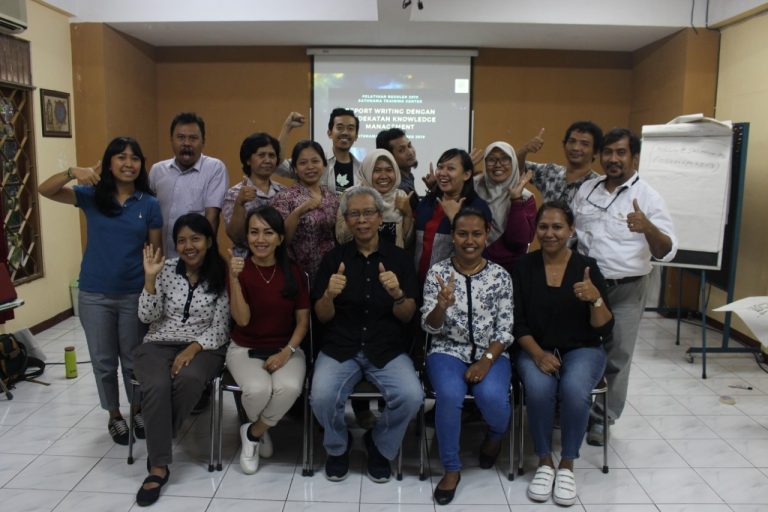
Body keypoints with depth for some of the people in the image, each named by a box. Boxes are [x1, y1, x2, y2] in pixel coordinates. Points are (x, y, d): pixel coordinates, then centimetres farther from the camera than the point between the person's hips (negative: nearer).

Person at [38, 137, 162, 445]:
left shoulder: (149, 204, -3)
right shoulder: (91, 196, -3)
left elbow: (156, 252, 1)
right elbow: (44, 190, -12)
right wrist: (73, 172, -30)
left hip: (134, 295, 0)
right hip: (94, 295, 0)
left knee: (134, 359, 14)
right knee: (103, 361, 13)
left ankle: (138, 410, 36)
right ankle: (114, 416, 32)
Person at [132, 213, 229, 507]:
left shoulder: (222, 277, -2)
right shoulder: (166, 270, 3)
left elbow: (220, 328, -4)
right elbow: (147, 317, -1)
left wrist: (193, 348, -19)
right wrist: (150, 277, -12)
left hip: (203, 348, -1)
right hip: (158, 345, 1)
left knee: (188, 380, -34)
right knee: (157, 386, -30)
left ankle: (156, 447, -11)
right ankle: (158, 466, -20)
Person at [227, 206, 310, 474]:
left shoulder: (294, 272, -2)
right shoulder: (239, 269, -6)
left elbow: (303, 321, 1)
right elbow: (242, 319, -16)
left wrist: (286, 353, -13)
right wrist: (234, 278, -27)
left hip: (286, 348, 1)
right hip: (245, 349, -1)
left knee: (289, 387, -30)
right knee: (259, 389, -31)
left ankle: (253, 433, 1)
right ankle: (260, 429, 8)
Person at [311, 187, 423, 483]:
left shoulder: (398, 258, 4)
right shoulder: (333, 258, 4)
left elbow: (407, 316, 1)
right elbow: (322, 317, 2)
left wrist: (397, 294, -22)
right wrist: (330, 294, -21)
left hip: (387, 348, 0)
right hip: (339, 347, 0)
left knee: (411, 396, -26)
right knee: (322, 397, -27)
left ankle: (381, 447, 8)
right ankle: (338, 448, 8)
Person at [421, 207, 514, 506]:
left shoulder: (501, 276, 2)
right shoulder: (438, 272, 0)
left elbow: (505, 329, 1)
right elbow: (430, 327, -4)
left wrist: (486, 361, -15)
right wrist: (442, 304, -26)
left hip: (491, 353, 1)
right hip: (448, 350, 0)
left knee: (492, 397, -29)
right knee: (450, 395, -31)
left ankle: (495, 435, 12)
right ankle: (452, 468, -6)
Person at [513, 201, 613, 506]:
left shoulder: (587, 267, -3)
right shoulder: (524, 267, -1)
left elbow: (605, 329, -5)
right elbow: (518, 323, -2)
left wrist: (595, 298, -24)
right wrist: (538, 354, -18)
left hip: (582, 349, 0)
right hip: (535, 350, 0)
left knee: (574, 389, -31)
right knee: (538, 388, -31)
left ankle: (567, 464, -8)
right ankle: (544, 462, -7)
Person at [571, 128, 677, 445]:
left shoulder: (648, 197, -8)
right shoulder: (586, 190, 5)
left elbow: (667, 252, -15)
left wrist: (648, 228, -34)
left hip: (625, 290, -3)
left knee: (616, 358, 5)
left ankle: (602, 419, 22)